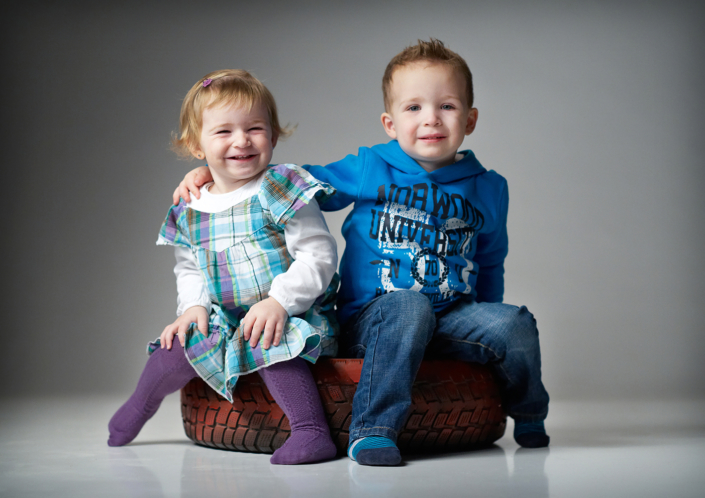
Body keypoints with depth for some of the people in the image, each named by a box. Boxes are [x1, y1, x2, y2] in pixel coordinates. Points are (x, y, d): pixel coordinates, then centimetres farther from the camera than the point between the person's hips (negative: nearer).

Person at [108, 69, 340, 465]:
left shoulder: (282, 192, -11)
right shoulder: (190, 212, 7)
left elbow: (318, 255, -16)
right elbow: (189, 269, 19)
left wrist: (279, 301, -26)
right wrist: (194, 306, -2)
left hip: (293, 314, -5)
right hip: (225, 321, 6)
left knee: (267, 342, -34)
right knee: (180, 343, -9)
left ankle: (311, 430, -35)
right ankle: (138, 408, 21)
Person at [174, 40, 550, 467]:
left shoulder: (489, 189, 10)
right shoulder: (369, 171, 2)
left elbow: (490, 265, 23)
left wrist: (490, 327, 21)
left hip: (453, 319, 3)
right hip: (372, 320, -3)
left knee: (515, 323, -22)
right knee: (408, 306, -36)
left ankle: (529, 416, 9)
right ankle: (373, 429, -32)